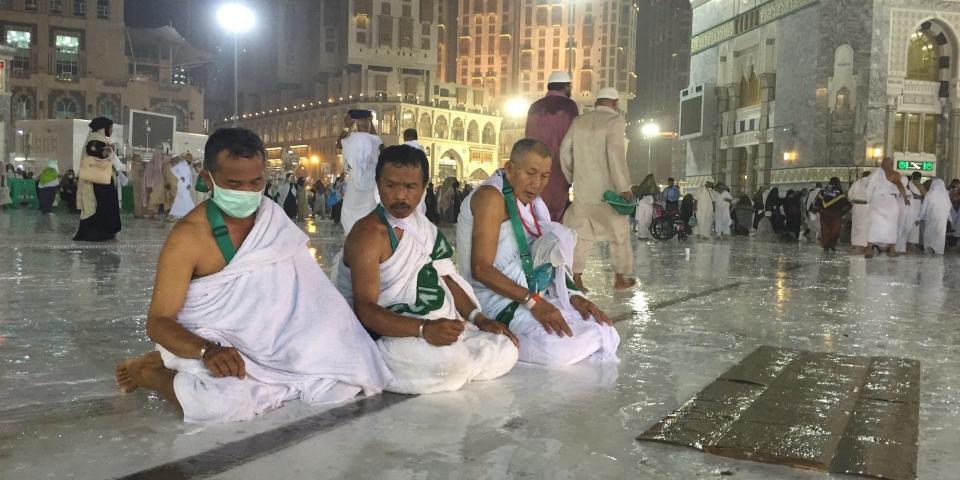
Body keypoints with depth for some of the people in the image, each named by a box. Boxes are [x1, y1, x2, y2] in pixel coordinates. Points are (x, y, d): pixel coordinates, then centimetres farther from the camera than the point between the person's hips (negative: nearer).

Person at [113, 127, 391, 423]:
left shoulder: (274, 220, 1)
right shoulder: (188, 236, -16)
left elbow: (307, 293, 5)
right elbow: (159, 321, -16)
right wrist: (208, 352, -35)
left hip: (266, 342, 6)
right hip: (207, 344, -5)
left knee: (345, 378, -12)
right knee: (222, 401, -37)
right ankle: (151, 372, -2)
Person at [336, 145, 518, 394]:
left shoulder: (422, 226, 14)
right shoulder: (369, 235, -14)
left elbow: (445, 278, 14)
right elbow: (365, 309, -23)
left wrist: (478, 318, -2)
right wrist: (424, 329, -35)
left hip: (440, 327, 9)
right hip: (389, 334, -9)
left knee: (505, 349, -5)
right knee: (450, 360, -34)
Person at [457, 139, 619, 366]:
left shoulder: (533, 203, 16)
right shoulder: (491, 197, -11)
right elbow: (480, 268, -19)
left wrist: (573, 296, -1)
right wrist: (532, 301, -26)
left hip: (535, 297, 8)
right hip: (497, 300, -8)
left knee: (604, 332, -6)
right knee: (558, 346, -29)